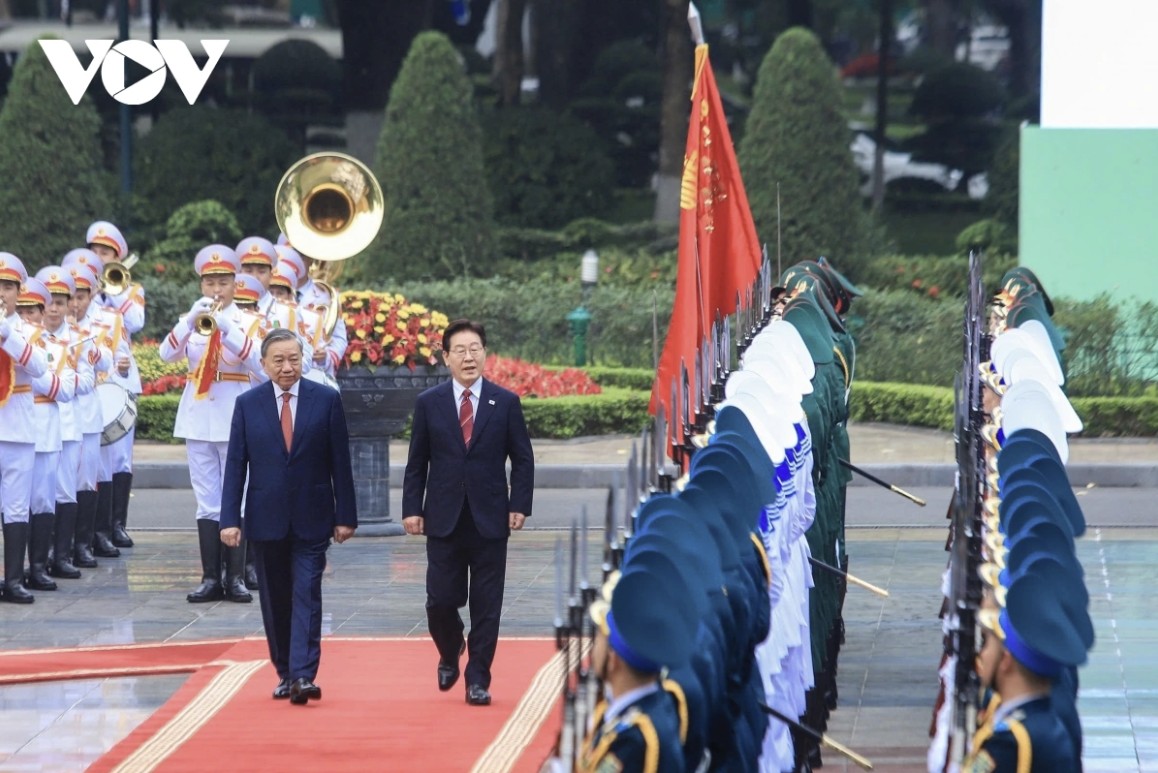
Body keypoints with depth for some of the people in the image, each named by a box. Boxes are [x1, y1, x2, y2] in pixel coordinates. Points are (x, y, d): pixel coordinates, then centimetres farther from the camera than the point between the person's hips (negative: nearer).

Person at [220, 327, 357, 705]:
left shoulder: (326, 400, 0)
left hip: (311, 519, -2)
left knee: (306, 596, -10)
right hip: (266, 518, 2)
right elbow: (235, 465, 1)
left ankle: (304, 676, -15)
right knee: (275, 601, 8)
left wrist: (345, 515, -2)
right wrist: (230, 519, -6)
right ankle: (285, 673, 20)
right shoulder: (247, 404, 2)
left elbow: (340, 462, 1)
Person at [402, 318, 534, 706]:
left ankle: (478, 680, 8)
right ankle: (450, 654, 28)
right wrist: (412, 508, -1)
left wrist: (519, 506, -4)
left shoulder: (505, 402, 3)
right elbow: (417, 462, 6)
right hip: (444, 520, 0)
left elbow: (522, 459, 5)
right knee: (441, 601, -2)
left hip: (489, 520, 0)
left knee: (486, 606, 0)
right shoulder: (429, 403, 4)